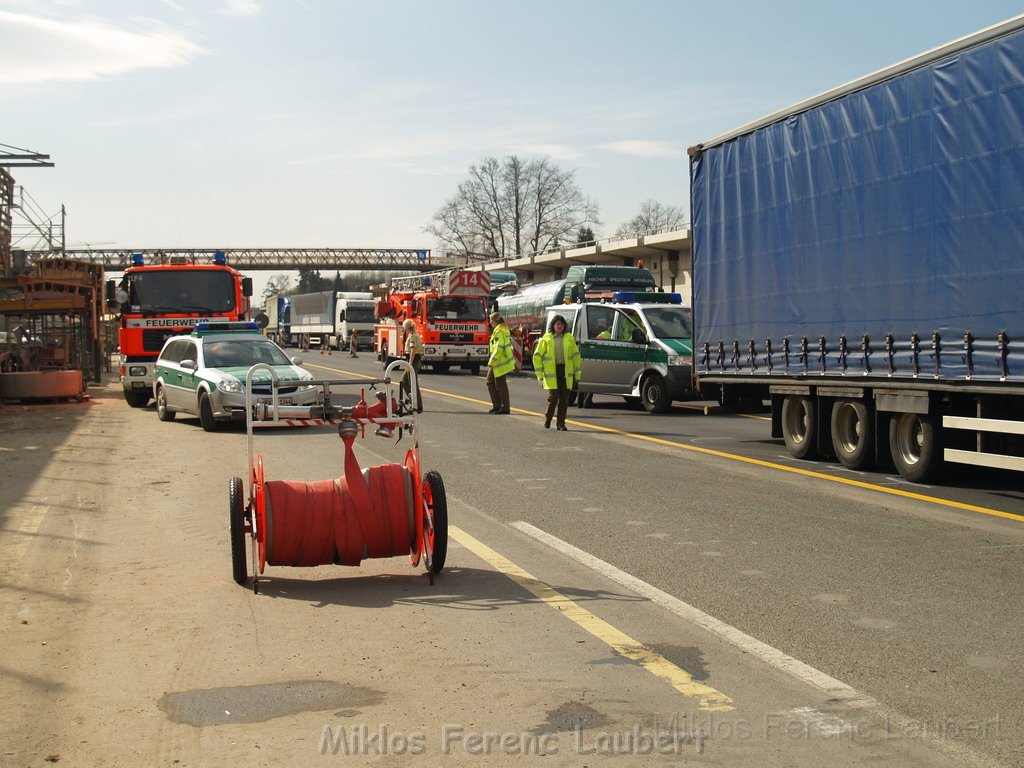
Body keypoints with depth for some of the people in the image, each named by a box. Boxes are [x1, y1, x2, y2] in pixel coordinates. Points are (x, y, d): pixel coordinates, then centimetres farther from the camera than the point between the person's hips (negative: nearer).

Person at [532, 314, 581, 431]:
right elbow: (537, 356, 3)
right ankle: (547, 419, 16)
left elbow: (576, 355, 13)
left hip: (566, 372, 3)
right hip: (551, 372, -2)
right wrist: (539, 374, -3)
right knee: (553, 397, -8)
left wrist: (577, 373, 9)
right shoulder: (546, 339, 3)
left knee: (564, 399, 1)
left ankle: (560, 423, 10)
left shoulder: (569, 338, 10)